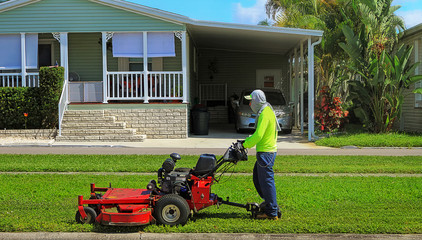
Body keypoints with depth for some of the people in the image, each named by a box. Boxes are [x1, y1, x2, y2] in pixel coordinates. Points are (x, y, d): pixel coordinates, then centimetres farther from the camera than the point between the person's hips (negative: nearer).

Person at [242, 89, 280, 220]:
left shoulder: (265, 114, -17)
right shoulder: (266, 111, 16)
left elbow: (258, 135, -24)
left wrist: (245, 145, -14)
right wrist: (247, 140, 15)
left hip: (266, 153, -10)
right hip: (264, 152, 10)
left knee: (266, 182, -4)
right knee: (257, 179, 17)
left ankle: (272, 213, 4)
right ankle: (271, 205, 24)